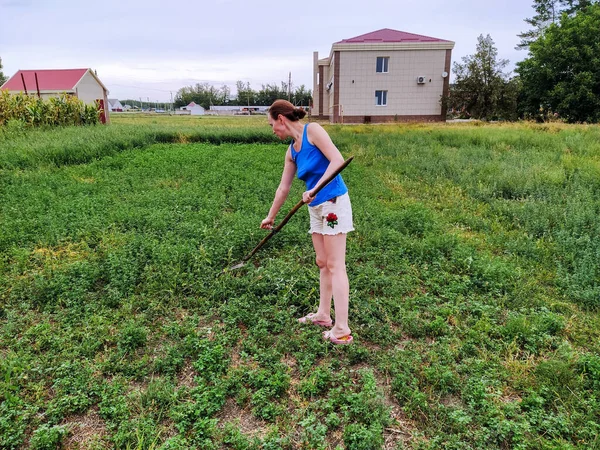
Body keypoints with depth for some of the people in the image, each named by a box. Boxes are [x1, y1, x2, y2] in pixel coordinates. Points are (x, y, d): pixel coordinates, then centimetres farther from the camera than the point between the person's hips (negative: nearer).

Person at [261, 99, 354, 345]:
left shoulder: (312, 131, -9)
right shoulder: (292, 151, 13)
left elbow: (338, 160, -20)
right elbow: (283, 187, 21)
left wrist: (315, 188, -25)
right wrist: (271, 216, 27)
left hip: (334, 203, -8)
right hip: (316, 207, 8)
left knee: (335, 266, -6)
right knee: (322, 263, 14)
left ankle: (341, 330, 0)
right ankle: (324, 314, 27)